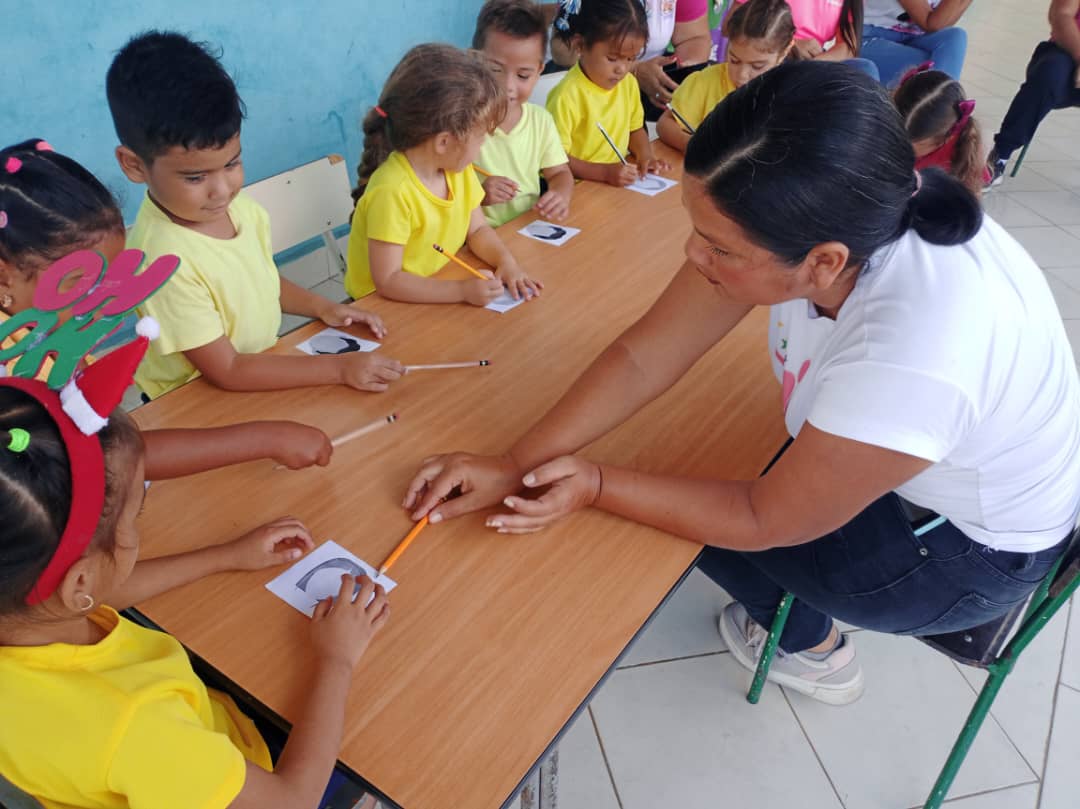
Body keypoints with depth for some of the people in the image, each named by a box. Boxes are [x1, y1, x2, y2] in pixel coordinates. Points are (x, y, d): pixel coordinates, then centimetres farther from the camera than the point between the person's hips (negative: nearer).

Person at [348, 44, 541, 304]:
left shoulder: (458, 168, -3)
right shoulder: (392, 192, -26)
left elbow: (477, 229, 7)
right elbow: (388, 282, -25)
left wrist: (505, 261, -12)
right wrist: (462, 290, -31)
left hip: (443, 288, 6)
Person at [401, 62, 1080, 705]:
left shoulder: (914, 356, -42)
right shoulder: (814, 218, -26)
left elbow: (766, 520, -27)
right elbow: (644, 355, -21)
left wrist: (595, 484, -26)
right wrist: (514, 465, -25)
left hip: (970, 549, -5)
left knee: (689, 492, -3)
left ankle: (814, 648, 26)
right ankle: (814, 612, 34)